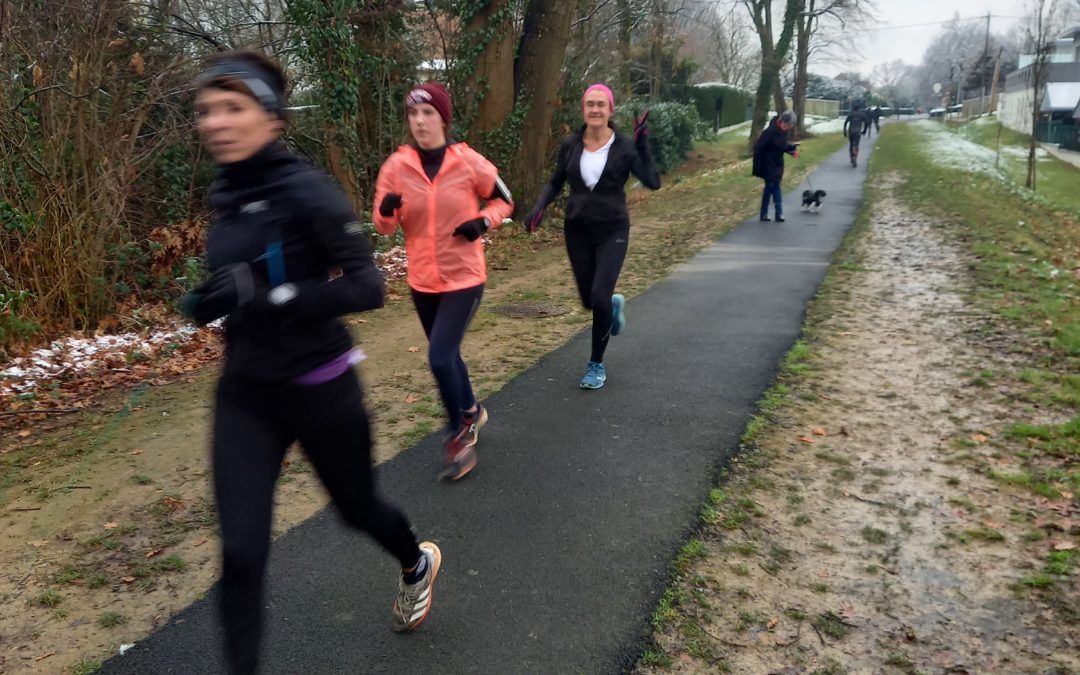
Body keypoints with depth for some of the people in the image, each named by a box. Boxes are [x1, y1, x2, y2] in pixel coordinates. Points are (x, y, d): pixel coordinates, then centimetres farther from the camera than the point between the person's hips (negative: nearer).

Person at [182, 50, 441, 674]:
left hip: (319, 388, -5)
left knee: (356, 506, 19)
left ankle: (418, 563, 53)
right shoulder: (228, 195, 4)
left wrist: (267, 294, -31)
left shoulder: (305, 190, -18)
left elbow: (368, 286, -23)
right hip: (245, 393, 5)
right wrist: (213, 302, 2)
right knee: (241, 549, -1)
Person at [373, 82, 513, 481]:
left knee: (440, 358, -12)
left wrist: (484, 222, -14)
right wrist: (386, 210, -22)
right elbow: (384, 227, 1)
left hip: (463, 278, -4)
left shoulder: (469, 162, -10)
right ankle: (471, 412, 45)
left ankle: (460, 432, 11)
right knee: (446, 356, 19)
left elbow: (504, 200, 6)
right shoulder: (396, 166, -4)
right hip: (422, 280, 4)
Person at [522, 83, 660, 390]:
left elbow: (653, 182, -18)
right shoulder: (570, 145, -2)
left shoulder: (624, 146, -9)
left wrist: (643, 145, -26)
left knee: (599, 297, -14)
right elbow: (555, 182, 10)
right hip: (578, 231, 3)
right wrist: (539, 207, -7)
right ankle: (614, 304, 49)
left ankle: (597, 365, 7)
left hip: (612, 231, -3)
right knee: (589, 300, 10)